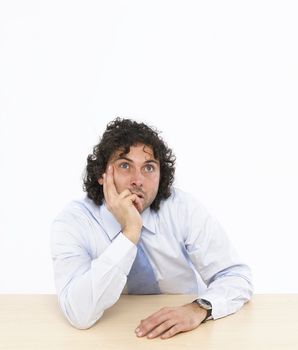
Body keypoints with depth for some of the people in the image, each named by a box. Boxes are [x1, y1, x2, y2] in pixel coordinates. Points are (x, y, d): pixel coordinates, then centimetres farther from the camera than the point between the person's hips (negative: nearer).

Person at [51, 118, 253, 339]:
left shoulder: (184, 208, -11)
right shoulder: (71, 223, -15)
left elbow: (238, 278, -10)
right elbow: (80, 316, -26)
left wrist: (199, 309, -29)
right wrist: (129, 232, -30)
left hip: (182, 335, 2)